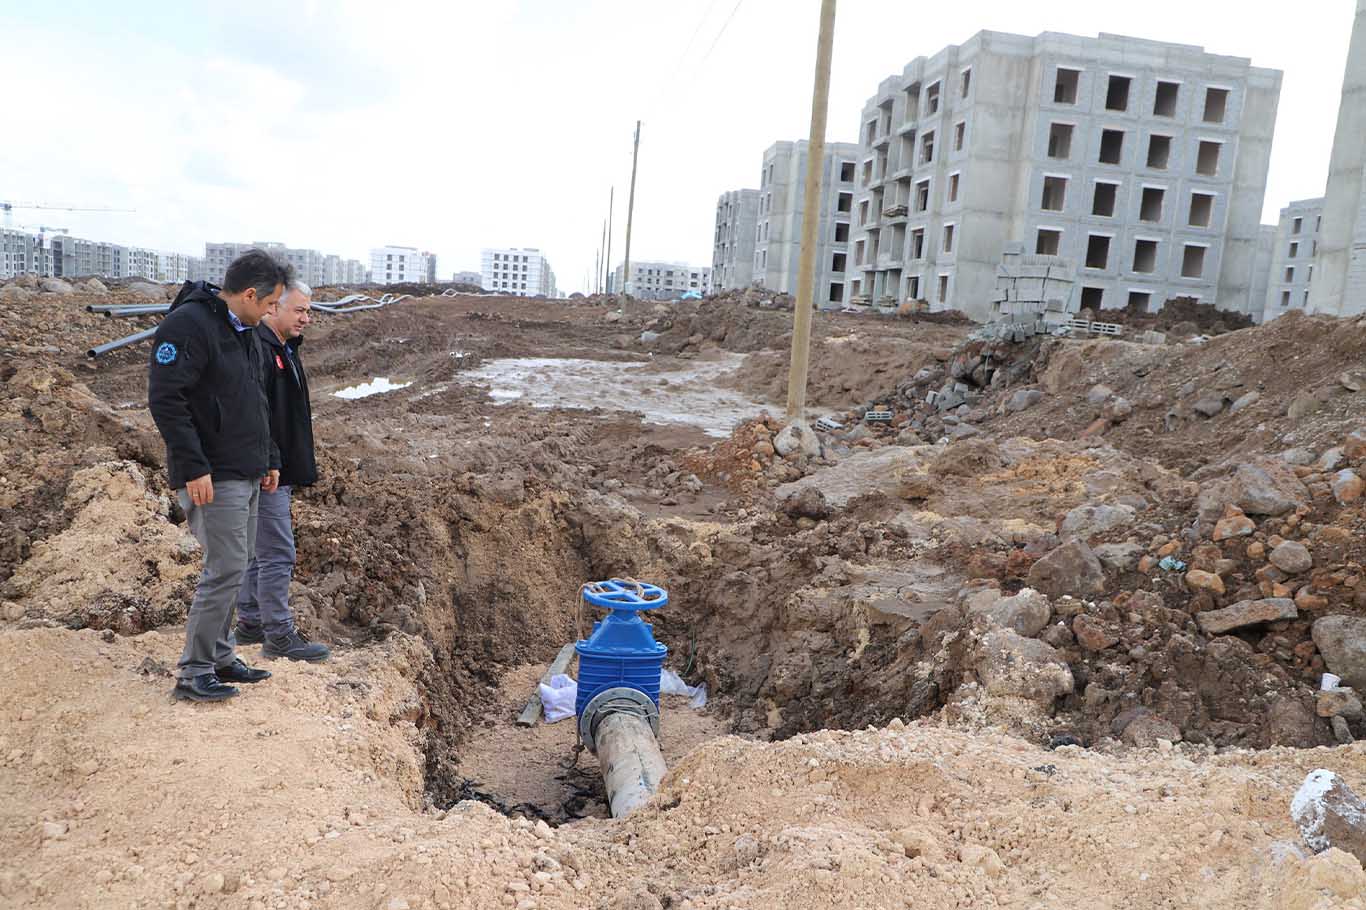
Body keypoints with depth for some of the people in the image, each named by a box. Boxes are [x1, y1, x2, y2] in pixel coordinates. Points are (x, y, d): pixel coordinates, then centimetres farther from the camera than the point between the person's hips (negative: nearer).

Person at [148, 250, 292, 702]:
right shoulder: (188, 324, -15)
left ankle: (220, 655, 26)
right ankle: (193, 672, 5)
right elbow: (165, 399, -20)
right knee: (226, 570, -7)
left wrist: (269, 458, 19)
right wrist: (193, 467, -22)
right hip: (214, 478, -9)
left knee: (232, 568, 14)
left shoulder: (245, 331, 15)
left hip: (246, 476, 9)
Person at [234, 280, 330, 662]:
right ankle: (279, 634, 1)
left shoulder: (282, 348, 17)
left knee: (257, 551, 17)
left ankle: (250, 622, 27)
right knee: (277, 554, -6)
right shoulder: (256, 349, -17)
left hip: (278, 469, 11)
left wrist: (297, 466, 24)